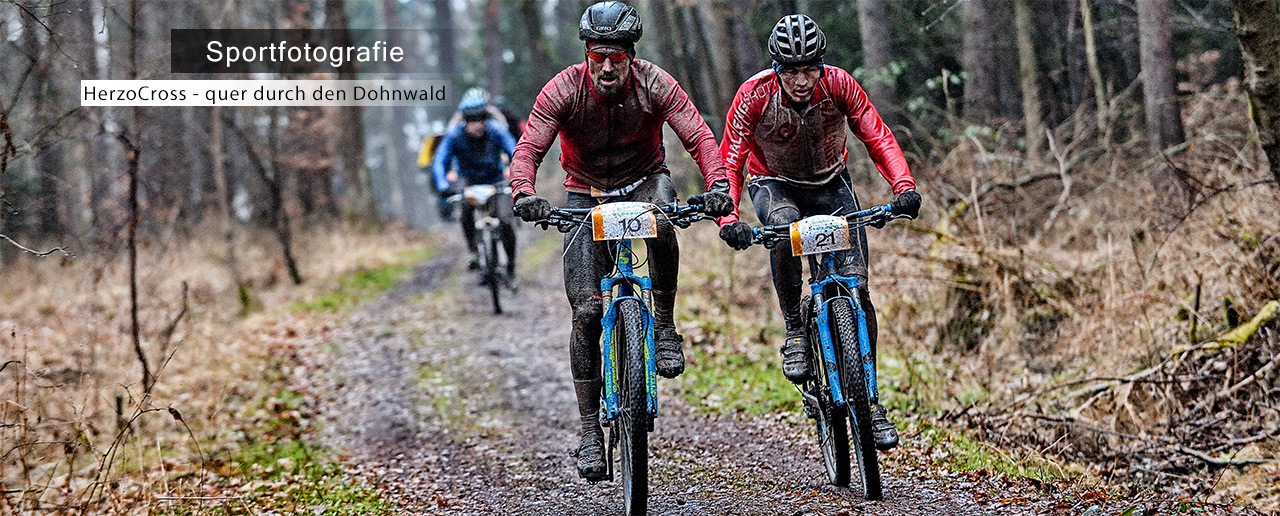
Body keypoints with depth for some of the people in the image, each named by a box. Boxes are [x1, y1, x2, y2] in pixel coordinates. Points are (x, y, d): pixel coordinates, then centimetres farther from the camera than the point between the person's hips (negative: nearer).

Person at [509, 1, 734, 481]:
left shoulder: (654, 84, -20)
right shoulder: (564, 89, -20)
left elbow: (698, 136, -24)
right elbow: (528, 149, -24)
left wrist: (717, 183, -42)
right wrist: (524, 194, -44)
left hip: (644, 181, 0)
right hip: (586, 195, 0)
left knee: (660, 215, -39)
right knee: (586, 310, -10)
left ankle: (664, 326, -19)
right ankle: (590, 431, -2)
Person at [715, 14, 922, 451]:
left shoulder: (839, 85, -22)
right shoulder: (755, 95, -25)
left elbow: (878, 138, -19)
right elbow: (729, 160, -21)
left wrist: (904, 186, -37)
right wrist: (727, 218, -38)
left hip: (831, 186, 1)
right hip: (774, 185, -1)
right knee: (784, 224, -39)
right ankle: (794, 331, -21)